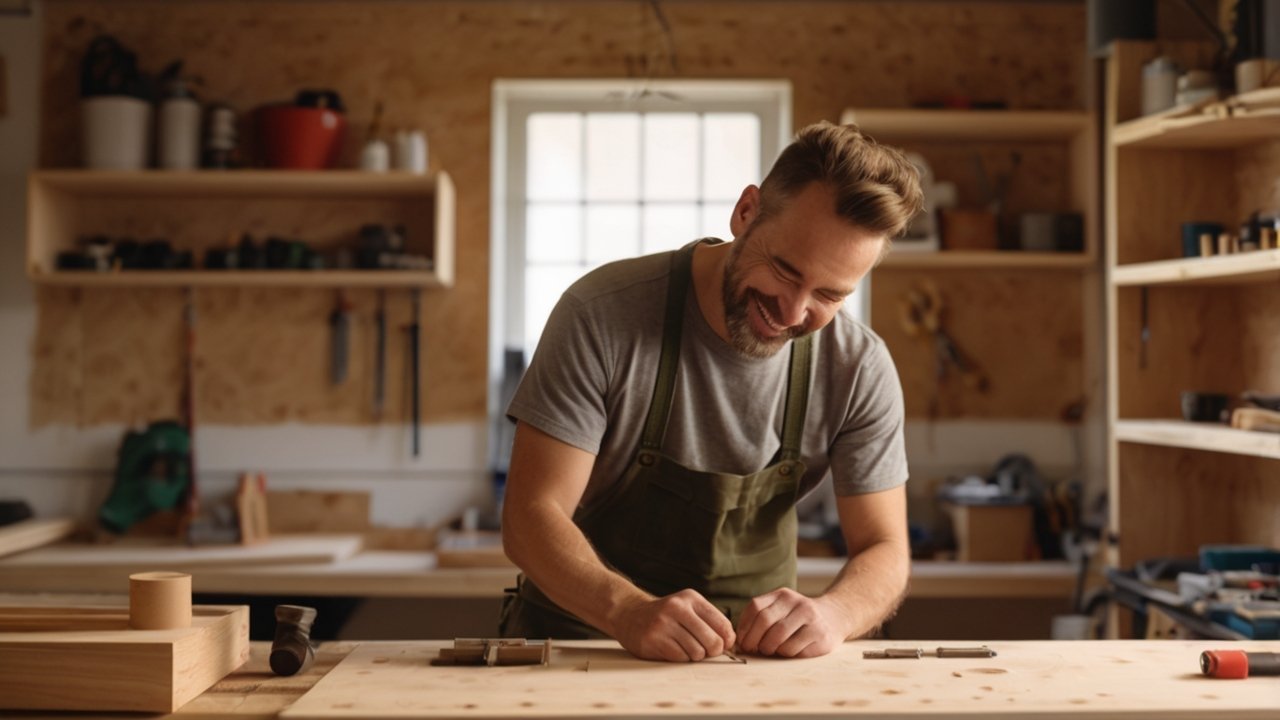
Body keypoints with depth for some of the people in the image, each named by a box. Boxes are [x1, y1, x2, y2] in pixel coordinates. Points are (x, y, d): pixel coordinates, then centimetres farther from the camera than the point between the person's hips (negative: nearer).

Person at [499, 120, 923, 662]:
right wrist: (629, 611, -35)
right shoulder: (602, 314, -17)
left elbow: (884, 552, -4)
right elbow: (531, 516, -17)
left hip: (754, 653, 3)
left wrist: (830, 613, -27)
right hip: (579, 633, -2)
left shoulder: (861, 369, -9)